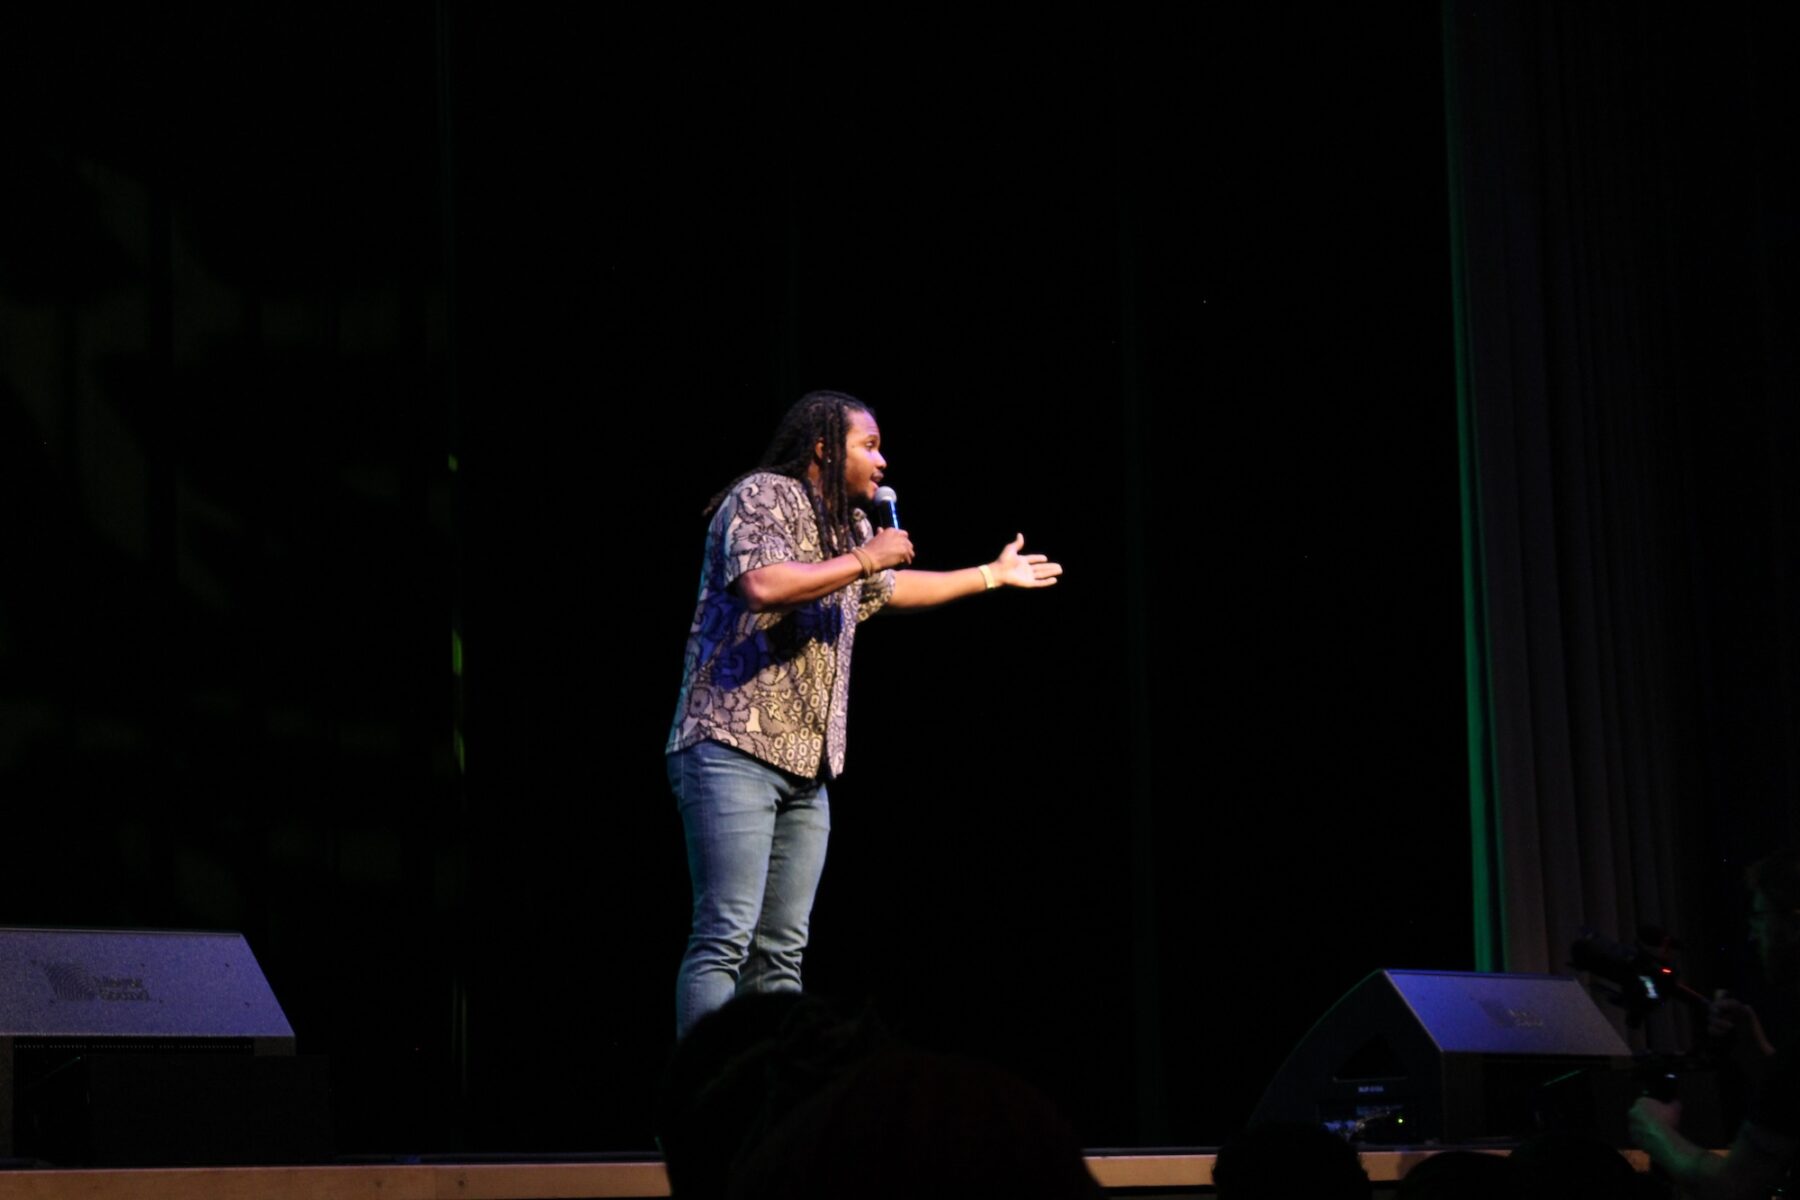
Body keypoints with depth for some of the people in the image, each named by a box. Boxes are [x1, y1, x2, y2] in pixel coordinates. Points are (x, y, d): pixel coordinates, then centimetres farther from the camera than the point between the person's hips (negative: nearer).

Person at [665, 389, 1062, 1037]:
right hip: (733, 747, -9)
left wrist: (994, 574, 49)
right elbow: (763, 585, -24)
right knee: (725, 937, -16)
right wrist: (864, 559, -13)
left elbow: (893, 588, 42)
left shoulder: (850, 528, 22)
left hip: (806, 766, 9)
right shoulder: (762, 496, -6)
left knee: (781, 950, 4)